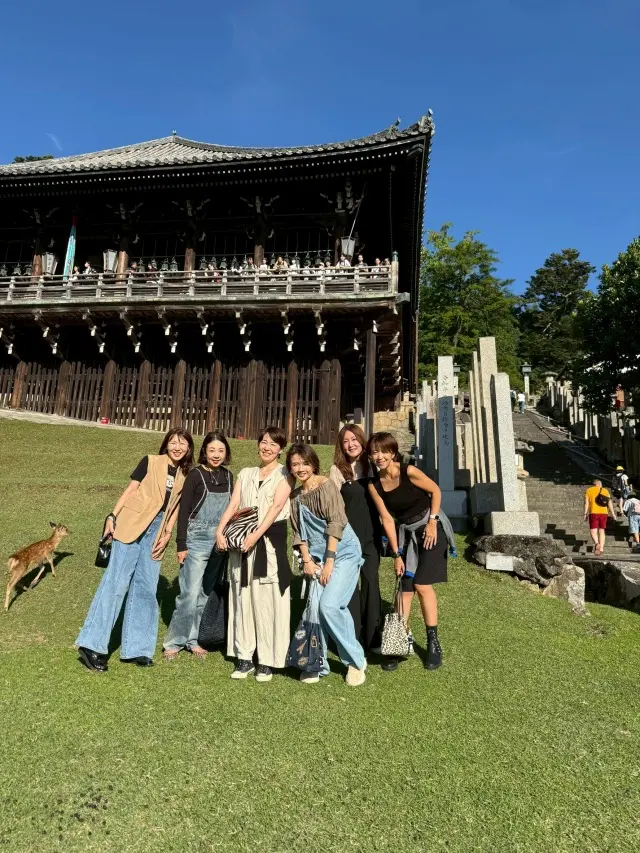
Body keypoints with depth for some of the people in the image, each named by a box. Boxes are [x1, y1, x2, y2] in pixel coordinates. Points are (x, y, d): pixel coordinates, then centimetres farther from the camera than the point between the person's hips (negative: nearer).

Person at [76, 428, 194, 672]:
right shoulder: (150, 462, -1)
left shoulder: (185, 476, 11)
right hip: (132, 525, -5)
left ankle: (135, 648, 14)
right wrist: (112, 516, -9)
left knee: (145, 587, 6)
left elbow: (175, 508, 13)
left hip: (155, 532, 5)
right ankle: (92, 644, -1)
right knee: (116, 582, -8)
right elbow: (130, 490, -2)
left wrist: (167, 535, 3)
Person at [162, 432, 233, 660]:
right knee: (190, 594, -5)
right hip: (197, 539, -5)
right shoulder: (195, 475, -6)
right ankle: (173, 642, 10)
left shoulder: (227, 476, 8)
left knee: (205, 594, 11)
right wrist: (181, 545, -10)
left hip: (219, 542, 5)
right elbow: (184, 510, -7)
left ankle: (191, 639, 23)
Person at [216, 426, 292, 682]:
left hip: (270, 541, -4)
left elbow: (276, 506, -10)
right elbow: (233, 504, 6)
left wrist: (256, 534, -21)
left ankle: (268, 661, 7)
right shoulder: (245, 474, 16)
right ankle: (244, 657, 17)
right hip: (242, 541, 4)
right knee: (243, 598, 7)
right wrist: (220, 531, -10)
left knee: (268, 600, -2)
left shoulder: (284, 475, 4)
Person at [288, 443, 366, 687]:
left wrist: (329, 562, -15)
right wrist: (307, 560, -2)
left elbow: (336, 523, -14)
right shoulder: (295, 496, 11)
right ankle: (318, 664, 18)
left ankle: (356, 660, 3)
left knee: (329, 605, -17)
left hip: (343, 552, -6)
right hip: (316, 557, 6)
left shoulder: (327, 485, -9)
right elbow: (299, 532, 11)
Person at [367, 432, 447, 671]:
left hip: (429, 528, -4)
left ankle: (433, 643, 7)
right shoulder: (374, 485, -9)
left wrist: (432, 522, -12)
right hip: (404, 532, 4)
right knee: (404, 586, 5)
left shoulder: (409, 472, -21)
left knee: (422, 585, -7)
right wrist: (396, 554, -5)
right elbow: (387, 519, -6)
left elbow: (435, 491, -8)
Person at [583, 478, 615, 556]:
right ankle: (601, 549, 8)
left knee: (593, 531, -1)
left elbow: (586, 503, -3)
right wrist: (613, 514, 3)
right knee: (602, 531, 13)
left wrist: (585, 514, -2)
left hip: (593, 513, -2)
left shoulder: (589, 490, 6)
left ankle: (597, 544, -28)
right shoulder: (605, 490, 11)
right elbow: (609, 503, 2)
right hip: (604, 513, 3)